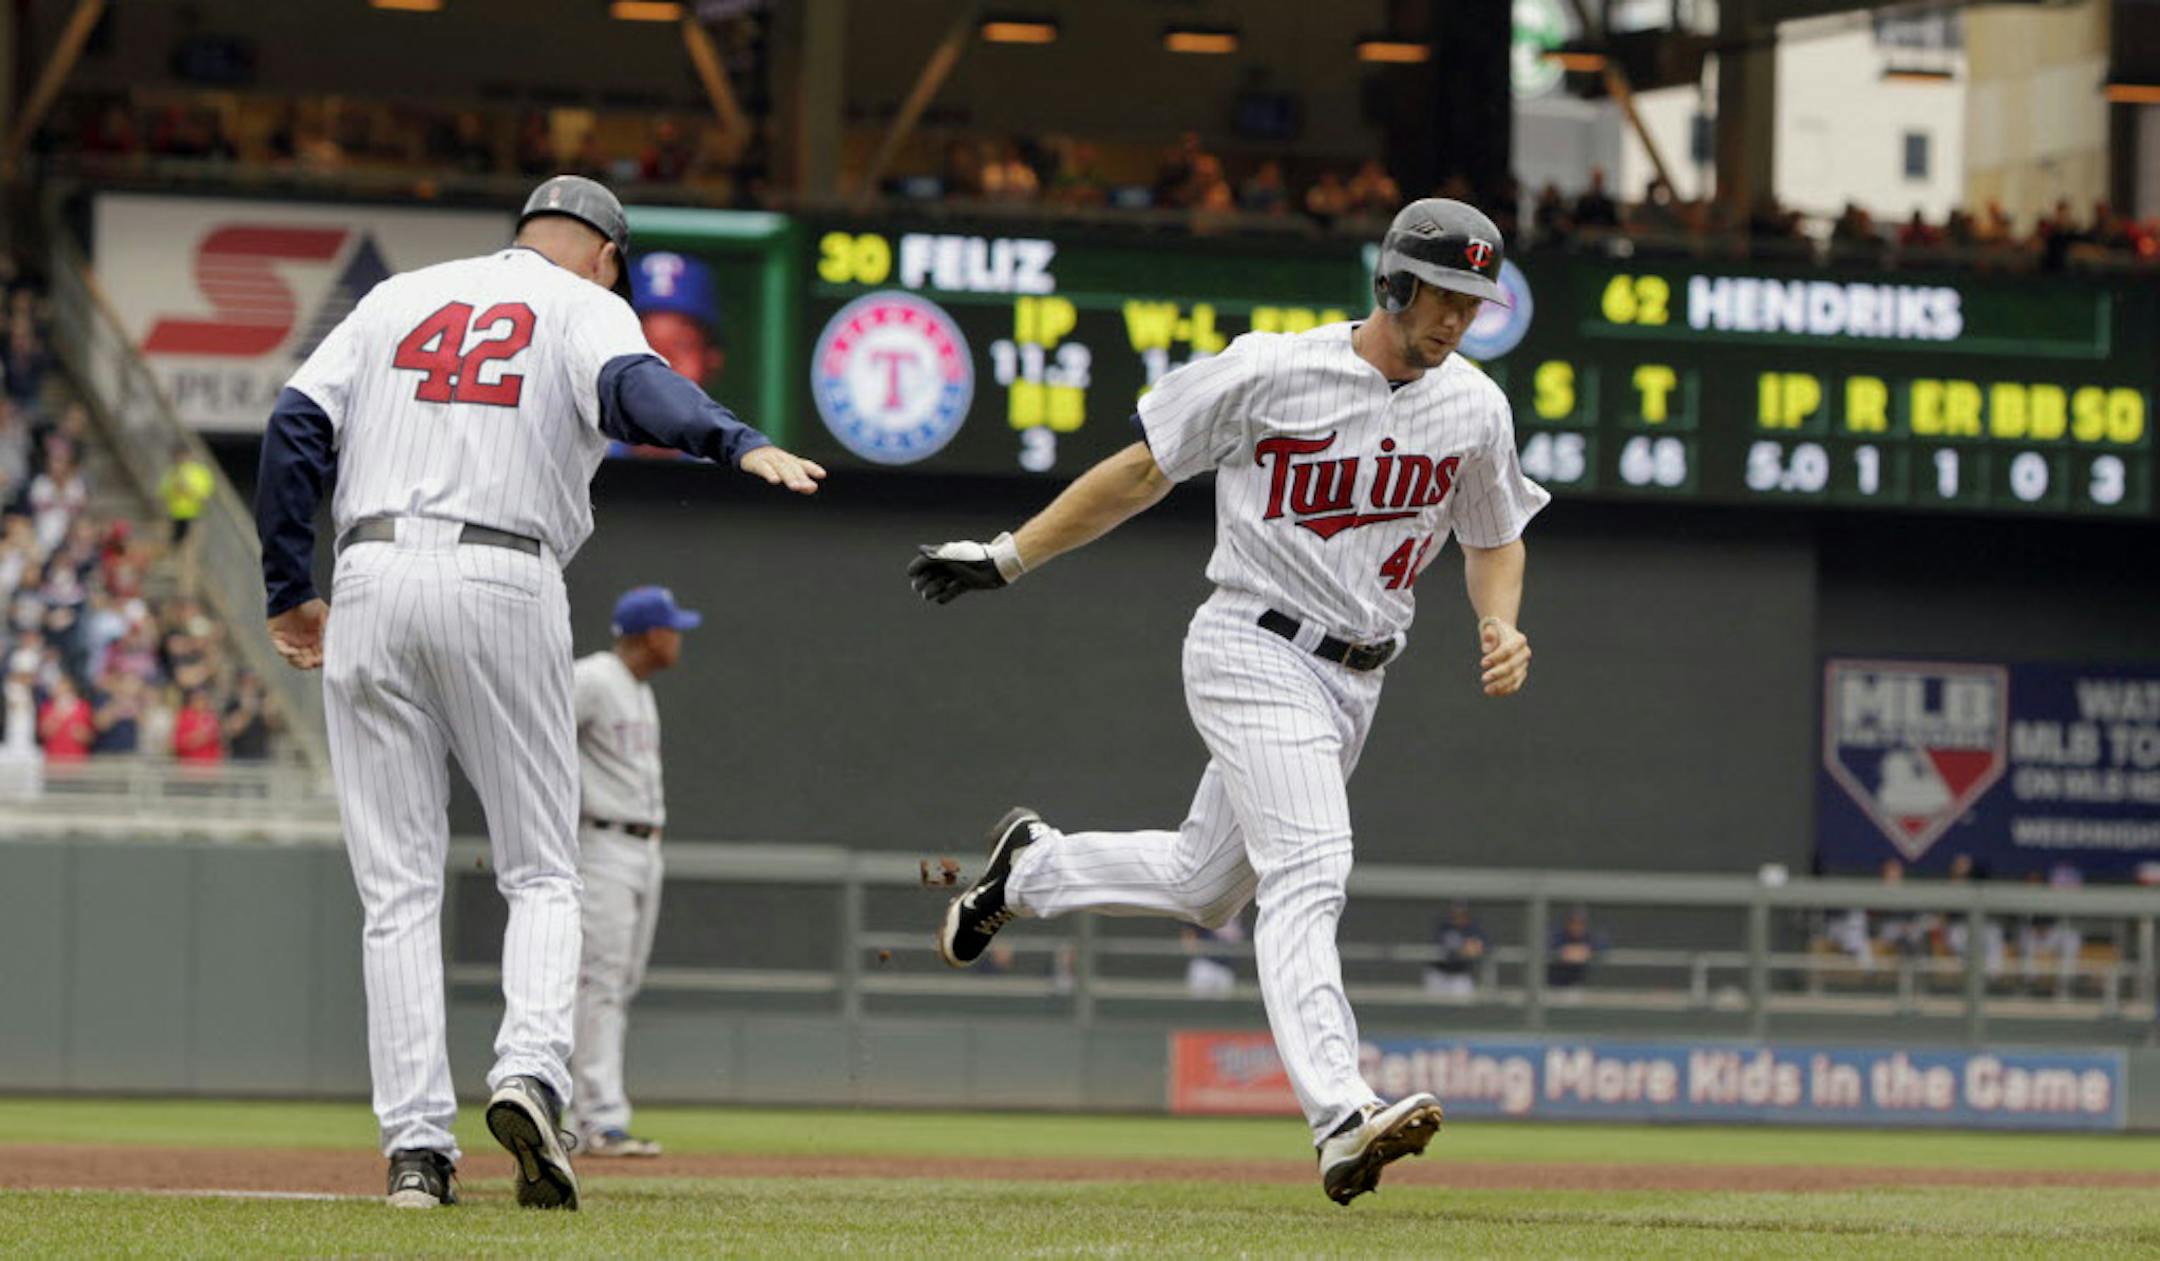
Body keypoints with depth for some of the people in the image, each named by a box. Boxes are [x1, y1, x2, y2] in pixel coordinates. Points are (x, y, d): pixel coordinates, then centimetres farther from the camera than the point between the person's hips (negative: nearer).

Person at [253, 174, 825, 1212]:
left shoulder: (398, 299, 22)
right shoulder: (586, 306, 10)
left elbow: (296, 426, 10)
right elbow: (635, 385, -14)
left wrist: (290, 591, 13)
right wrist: (738, 444, -32)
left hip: (370, 581, 3)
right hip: (500, 584, -3)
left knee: (398, 883, 5)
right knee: (541, 873, 6)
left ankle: (415, 1144, -4)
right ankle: (529, 1071, -19)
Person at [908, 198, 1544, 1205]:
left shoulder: (1475, 409, 4)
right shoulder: (1269, 374, -11)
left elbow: (1494, 539, 18)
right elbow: (1142, 472, -2)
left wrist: (1500, 627, -3)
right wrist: (1008, 557, -2)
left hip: (1353, 684, 7)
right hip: (1253, 655, -7)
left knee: (1202, 886, 16)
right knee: (1308, 869, -24)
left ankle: (1031, 866, 43)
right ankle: (1341, 1118, -37)